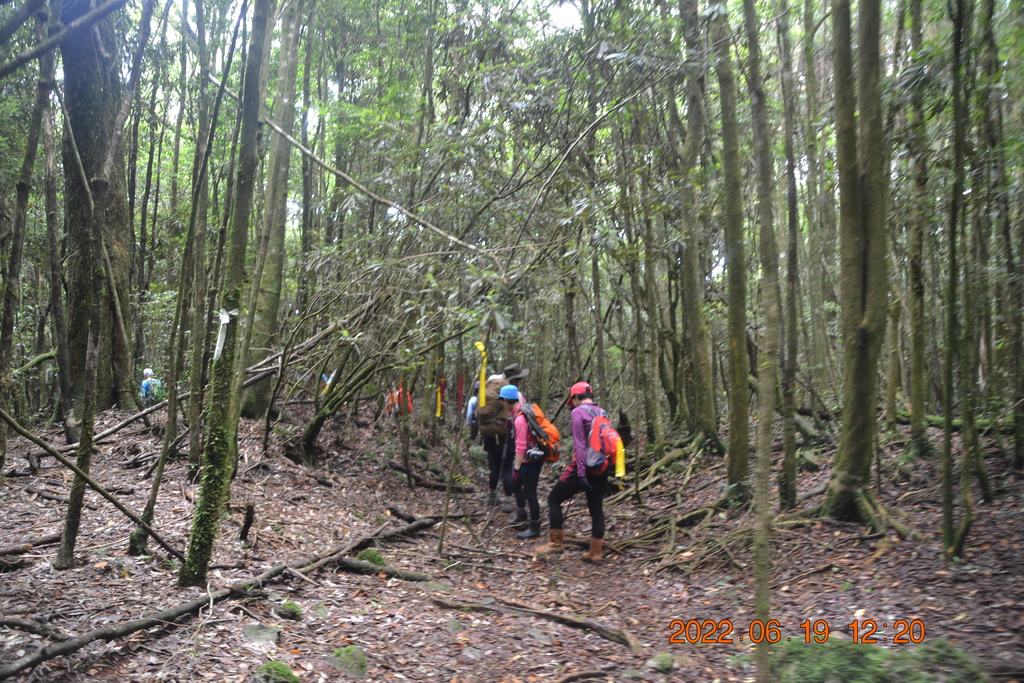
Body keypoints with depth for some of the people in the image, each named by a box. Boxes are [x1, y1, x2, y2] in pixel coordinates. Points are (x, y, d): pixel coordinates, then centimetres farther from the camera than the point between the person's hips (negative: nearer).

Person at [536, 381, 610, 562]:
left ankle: (555, 543, 7)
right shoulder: (602, 413, 13)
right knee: (596, 508, 12)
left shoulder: (578, 413, -8)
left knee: (554, 499, 7)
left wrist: (581, 474, -20)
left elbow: (580, 445, -16)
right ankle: (595, 552, 14)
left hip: (583, 466, -7)